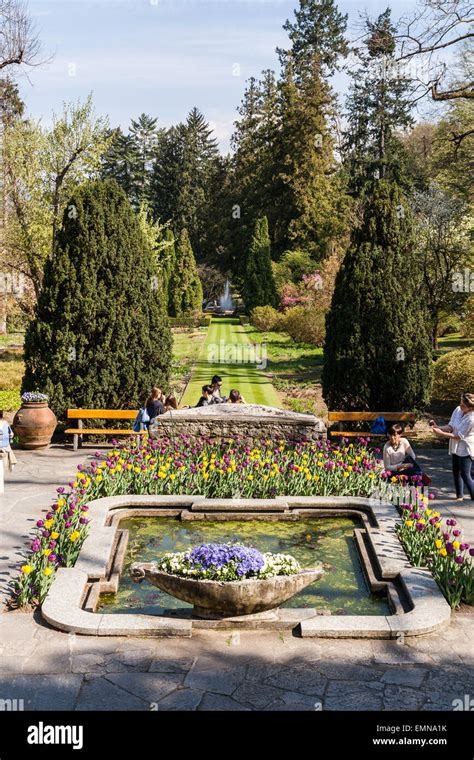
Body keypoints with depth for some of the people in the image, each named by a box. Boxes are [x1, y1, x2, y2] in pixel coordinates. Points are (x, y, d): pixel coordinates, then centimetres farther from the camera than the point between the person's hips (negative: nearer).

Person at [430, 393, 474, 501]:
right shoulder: (458, 410, -4)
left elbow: (459, 436, -23)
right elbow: (450, 427, 1)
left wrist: (441, 433, -24)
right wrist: (437, 427, -15)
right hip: (456, 447, 8)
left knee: (465, 475, -6)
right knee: (456, 472, 14)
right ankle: (460, 495, 27)